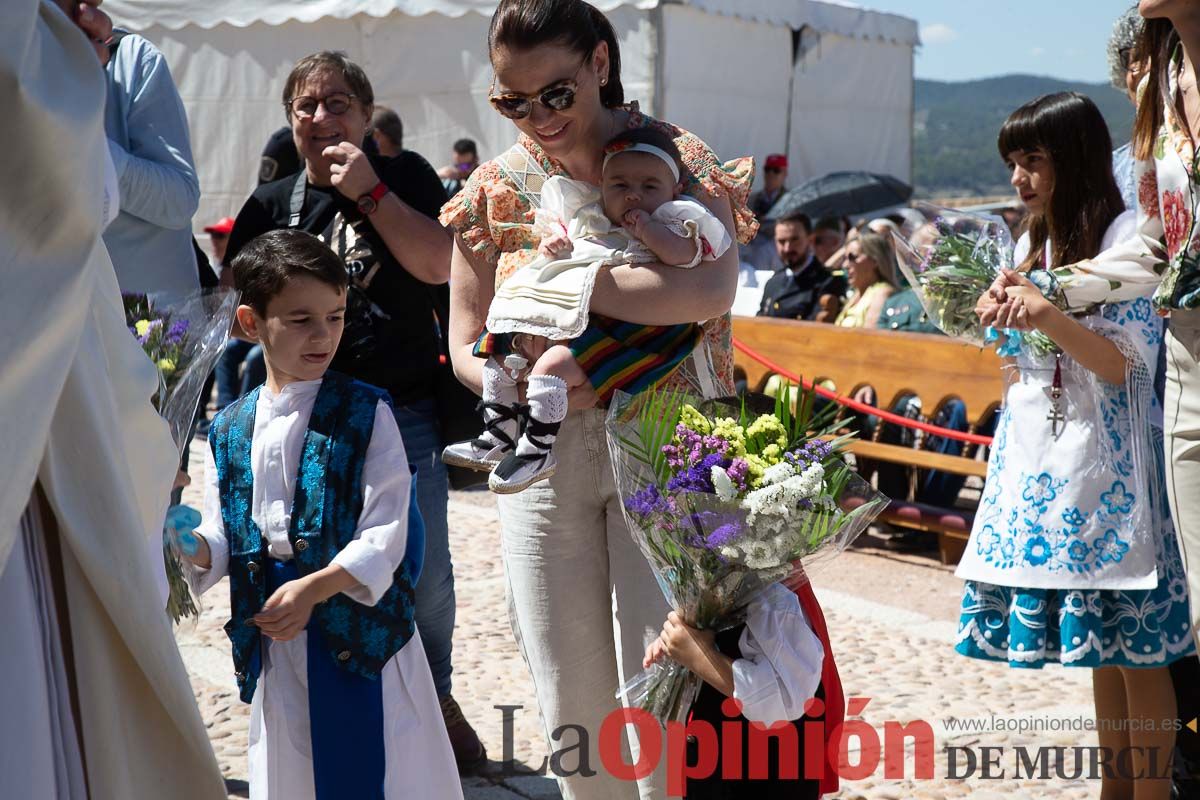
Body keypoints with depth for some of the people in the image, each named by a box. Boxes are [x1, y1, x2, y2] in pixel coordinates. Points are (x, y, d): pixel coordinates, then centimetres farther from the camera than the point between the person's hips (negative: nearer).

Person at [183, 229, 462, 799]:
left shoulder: (366, 413, -6)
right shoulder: (230, 430, 7)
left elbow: (384, 532, -12)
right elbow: (223, 540, 10)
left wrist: (314, 588, -23)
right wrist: (194, 547, -12)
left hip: (361, 624, -4)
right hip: (274, 643, 4)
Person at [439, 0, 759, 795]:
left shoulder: (677, 157, -7)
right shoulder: (498, 186, 5)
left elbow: (710, 291, -27)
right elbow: (465, 341, 5)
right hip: (541, 453, 4)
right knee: (573, 696, 11)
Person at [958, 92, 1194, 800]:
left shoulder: (1125, 237, -8)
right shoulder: (1033, 243, 13)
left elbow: (1121, 364, -15)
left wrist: (1049, 315, -27)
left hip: (1105, 460, -7)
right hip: (1039, 456, 7)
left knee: (1133, 643, -3)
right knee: (1099, 641, 13)